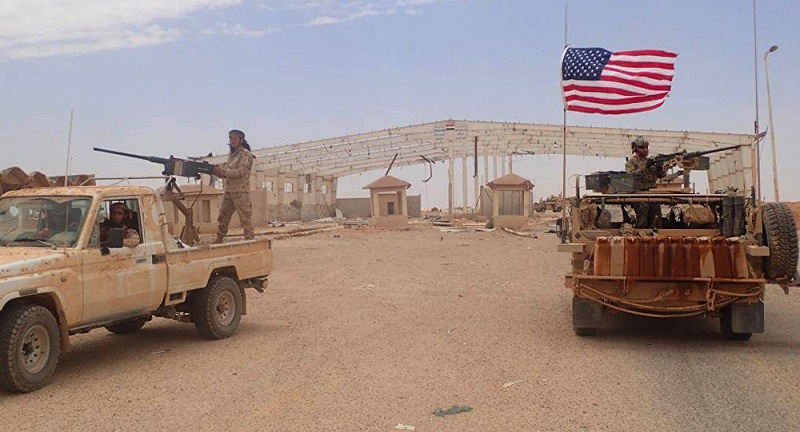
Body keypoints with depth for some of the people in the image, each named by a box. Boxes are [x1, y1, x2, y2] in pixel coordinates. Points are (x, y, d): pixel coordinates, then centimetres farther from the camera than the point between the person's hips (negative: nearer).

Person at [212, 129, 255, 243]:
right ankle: (219, 239, 19)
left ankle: (250, 239, -2)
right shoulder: (231, 154, 18)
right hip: (229, 191, 9)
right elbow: (227, 173, 18)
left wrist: (223, 171, -21)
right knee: (223, 216, 11)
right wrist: (217, 171, -1)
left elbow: (240, 172, -18)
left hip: (241, 192, -8)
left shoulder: (246, 154, -7)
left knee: (245, 217, -6)